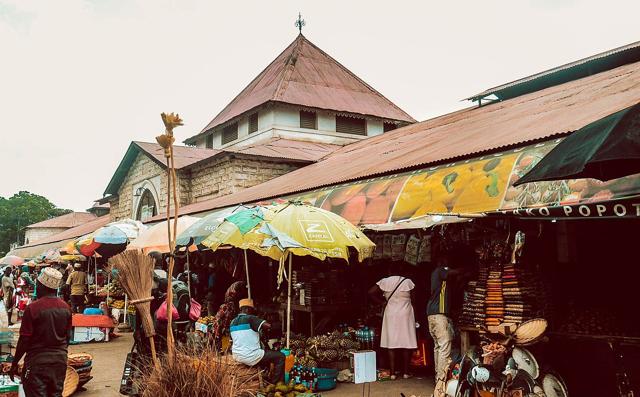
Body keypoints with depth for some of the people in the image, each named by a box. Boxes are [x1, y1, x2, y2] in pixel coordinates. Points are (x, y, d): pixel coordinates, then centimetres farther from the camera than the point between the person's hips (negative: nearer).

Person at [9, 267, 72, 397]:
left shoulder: (32, 308, -14)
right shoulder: (66, 307, 1)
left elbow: (24, 340, -12)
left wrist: (14, 363, -2)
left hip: (38, 361, -5)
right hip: (60, 360, 5)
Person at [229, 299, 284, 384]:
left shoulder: (233, 322, 10)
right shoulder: (250, 319, -14)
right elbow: (268, 326, -23)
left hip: (237, 356, 9)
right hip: (250, 356, -9)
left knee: (266, 353, 33)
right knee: (280, 357, -1)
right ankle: (274, 384, 0)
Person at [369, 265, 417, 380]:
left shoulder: (385, 282, -2)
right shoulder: (408, 281, -5)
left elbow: (371, 292, -4)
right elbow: (414, 297, -1)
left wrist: (382, 301, 6)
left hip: (391, 315, 1)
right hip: (405, 315, -1)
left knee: (391, 344, 5)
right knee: (406, 344, 7)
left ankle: (393, 373, 4)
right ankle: (406, 372, 10)